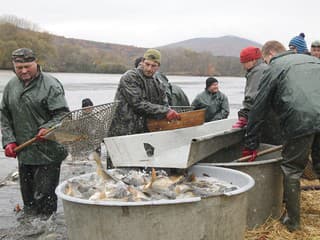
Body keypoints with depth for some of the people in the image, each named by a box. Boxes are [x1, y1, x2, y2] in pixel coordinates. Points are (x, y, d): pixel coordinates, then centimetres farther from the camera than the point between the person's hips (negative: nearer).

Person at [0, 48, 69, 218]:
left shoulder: (50, 85, -9)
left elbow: (62, 114, -12)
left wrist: (47, 129, -28)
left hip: (48, 152, -6)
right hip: (23, 152, 6)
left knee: (45, 195, -2)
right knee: (27, 195, 18)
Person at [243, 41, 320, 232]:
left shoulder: (275, 68, 10)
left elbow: (259, 109, 11)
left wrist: (251, 144, 16)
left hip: (299, 121, -5)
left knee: (292, 170, 9)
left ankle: (292, 221, 15)